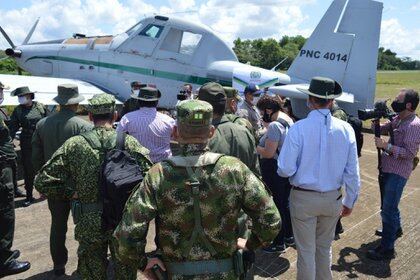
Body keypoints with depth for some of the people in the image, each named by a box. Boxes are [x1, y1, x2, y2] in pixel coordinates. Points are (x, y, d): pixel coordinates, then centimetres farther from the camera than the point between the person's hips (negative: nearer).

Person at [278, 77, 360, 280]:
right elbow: (352, 172, -2)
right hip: (333, 199, 4)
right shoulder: (346, 129, -8)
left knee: (306, 251, 13)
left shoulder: (298, 128, -18)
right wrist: (350, 201, 11)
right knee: (324, 247, 24)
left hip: (304, 197, -3)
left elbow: (285, 170, -19)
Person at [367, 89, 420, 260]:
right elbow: (386, 128, 21)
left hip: (398, 172, -9)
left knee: (388, 209, -7)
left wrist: (386, 145, -25)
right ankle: (395, 230, 49)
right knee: (388, 204, 26)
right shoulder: (398, 119, 7)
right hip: (387, 169, 9)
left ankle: (387, 249, 2)